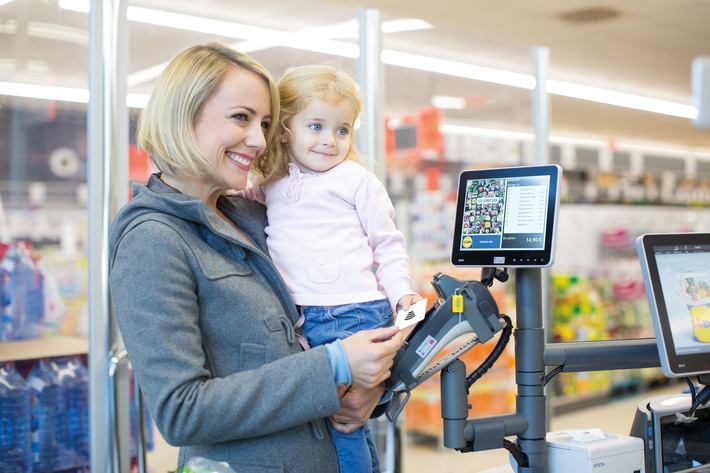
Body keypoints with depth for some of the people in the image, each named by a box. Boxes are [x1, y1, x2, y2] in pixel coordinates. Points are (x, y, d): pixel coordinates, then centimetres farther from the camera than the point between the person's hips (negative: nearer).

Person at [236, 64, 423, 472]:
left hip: (352, 315, -5)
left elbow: (387, 241, 5)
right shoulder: (270, 182, 13)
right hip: (296, 318, 5)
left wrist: (402, 291, -6)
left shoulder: (356, 179, 1)